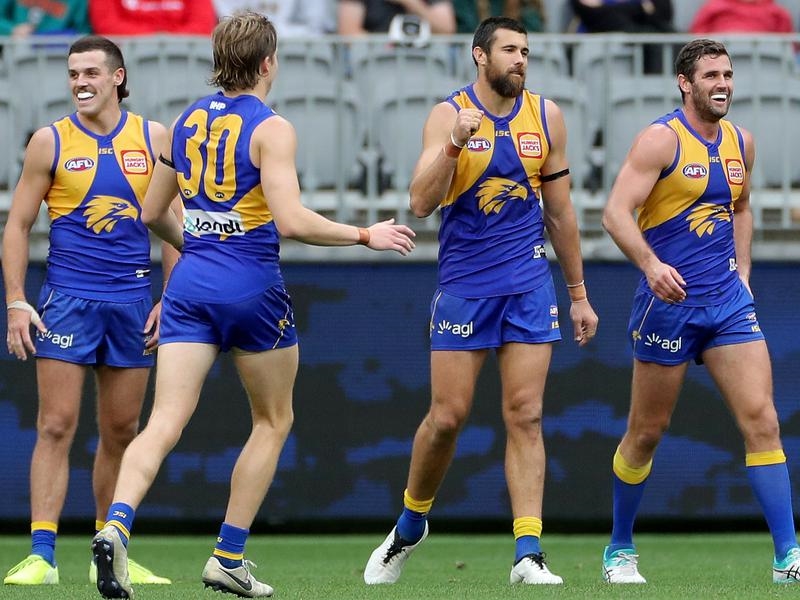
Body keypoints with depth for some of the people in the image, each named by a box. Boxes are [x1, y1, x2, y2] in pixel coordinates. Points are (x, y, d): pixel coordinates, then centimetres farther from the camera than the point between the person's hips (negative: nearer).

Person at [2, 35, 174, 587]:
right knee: (56, 427, -9)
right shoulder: (50, 142, 0)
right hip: (66, 301, -2)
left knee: (121, 432, 7)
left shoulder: (153, 139, 5)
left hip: (132, 303, 2)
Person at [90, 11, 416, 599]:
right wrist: (366, 235, -8)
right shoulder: (271, 129, -10)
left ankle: (116, 525, -30)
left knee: (164, 422, -4)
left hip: (191, 285, 5)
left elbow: (153, 213, 17)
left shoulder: (186, 122, 9)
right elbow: (291, 221, -19)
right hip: (252, 287, -5)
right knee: (273, 421, 15)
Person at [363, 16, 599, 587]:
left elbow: (560, 211, 12)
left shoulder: (546, 116, 5)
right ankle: (410, 526, 23)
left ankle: (528, 554, -7)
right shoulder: (448, 115, -5)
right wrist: (455, 144, -29)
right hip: (463, 286, -2)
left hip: (530, 286, 2)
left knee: (526, 417, -4)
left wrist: (579, 293, 14)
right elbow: (421, 204, -16)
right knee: (448, 417, -1)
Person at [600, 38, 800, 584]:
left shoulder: (741, 143, 10)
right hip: (669, 300, -5)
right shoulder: (662, 139, -10)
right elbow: (617, 212, -18)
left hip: (728, 302, 5)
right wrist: (651, 264, -32)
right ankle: (620, 550, 24)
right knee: (648, 431, 6)